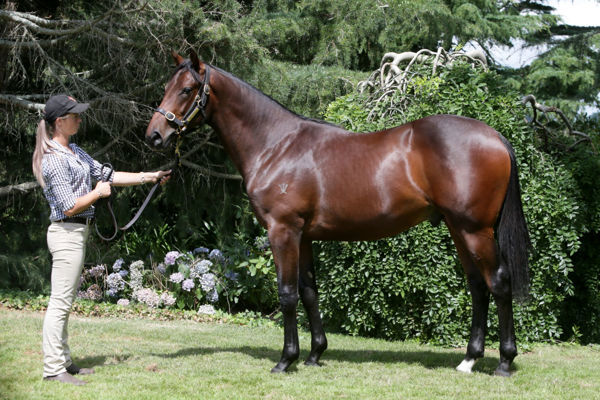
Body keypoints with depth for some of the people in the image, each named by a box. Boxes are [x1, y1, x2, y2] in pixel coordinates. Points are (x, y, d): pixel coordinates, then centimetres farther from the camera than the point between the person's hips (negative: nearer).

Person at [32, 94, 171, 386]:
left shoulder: (73, 151, 13)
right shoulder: (55, 160, -18)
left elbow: (107, 175, 16)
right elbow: (70, 207, -20)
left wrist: (149, 177, 13)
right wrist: (98, 193, -7)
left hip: (77, 233, 10)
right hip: (67, 233, -10)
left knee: (64, 302, 14)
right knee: (60, 303, -8)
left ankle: (63, 361, 20)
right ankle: (53, 369, -6)